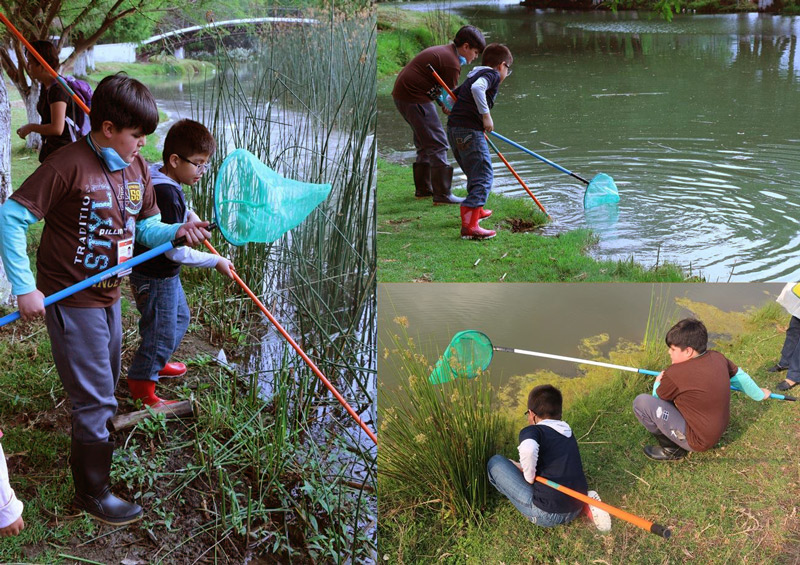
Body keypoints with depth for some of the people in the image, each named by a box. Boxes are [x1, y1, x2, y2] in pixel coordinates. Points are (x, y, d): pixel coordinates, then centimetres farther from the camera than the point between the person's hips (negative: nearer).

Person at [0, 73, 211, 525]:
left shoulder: (137, 167, 4)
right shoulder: (70, 165, -20)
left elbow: (145, 227, 12)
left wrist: (177, 231, -9)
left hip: (108, 297, 7)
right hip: (70, 299, -7)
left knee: (105, 389, 24)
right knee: (95, 399, 0)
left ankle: (95, 441, 49)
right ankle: (93, 492, 17)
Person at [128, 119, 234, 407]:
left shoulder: (158, 176, 0)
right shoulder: (167, 194, -31)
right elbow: (175, 251, -29)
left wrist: (187, 214, 11)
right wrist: (215, 261, -20)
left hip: (164, 274, 11)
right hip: (154, 279, -11)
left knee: (180, 318, 28)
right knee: (162, 334, 5)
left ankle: (155, 363, 49)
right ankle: (142, 383, 24)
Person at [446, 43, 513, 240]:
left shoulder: (474, 74, 24)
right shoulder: (492, 74, -3)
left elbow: (453, 95, 33)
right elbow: (477, 88, -24)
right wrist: (486, 115, -18)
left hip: (453, 128, 9)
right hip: (470, 130, -9)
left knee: (475, 174, 26)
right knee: (484, 175, -9)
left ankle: (476, 210, 43)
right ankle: (469, 226, -18)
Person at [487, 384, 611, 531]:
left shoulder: (532, 431, -7)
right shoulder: (569, 433, 14)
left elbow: (528, 450, -32)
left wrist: (529, 477, -13)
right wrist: (524, 468, 27)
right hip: (576, 510, 6)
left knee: (495, 463, 5)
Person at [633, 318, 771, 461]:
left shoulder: (675, 374, -23)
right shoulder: (718, 358, -3)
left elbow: (657, 399, -4)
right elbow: (740, 376, 16)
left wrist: (658, 383, 18)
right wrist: (759, 394, 35)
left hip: (697, 441, -9)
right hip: (718, 431, 9)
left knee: (641, 402, -16)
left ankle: (672, 449, 0)